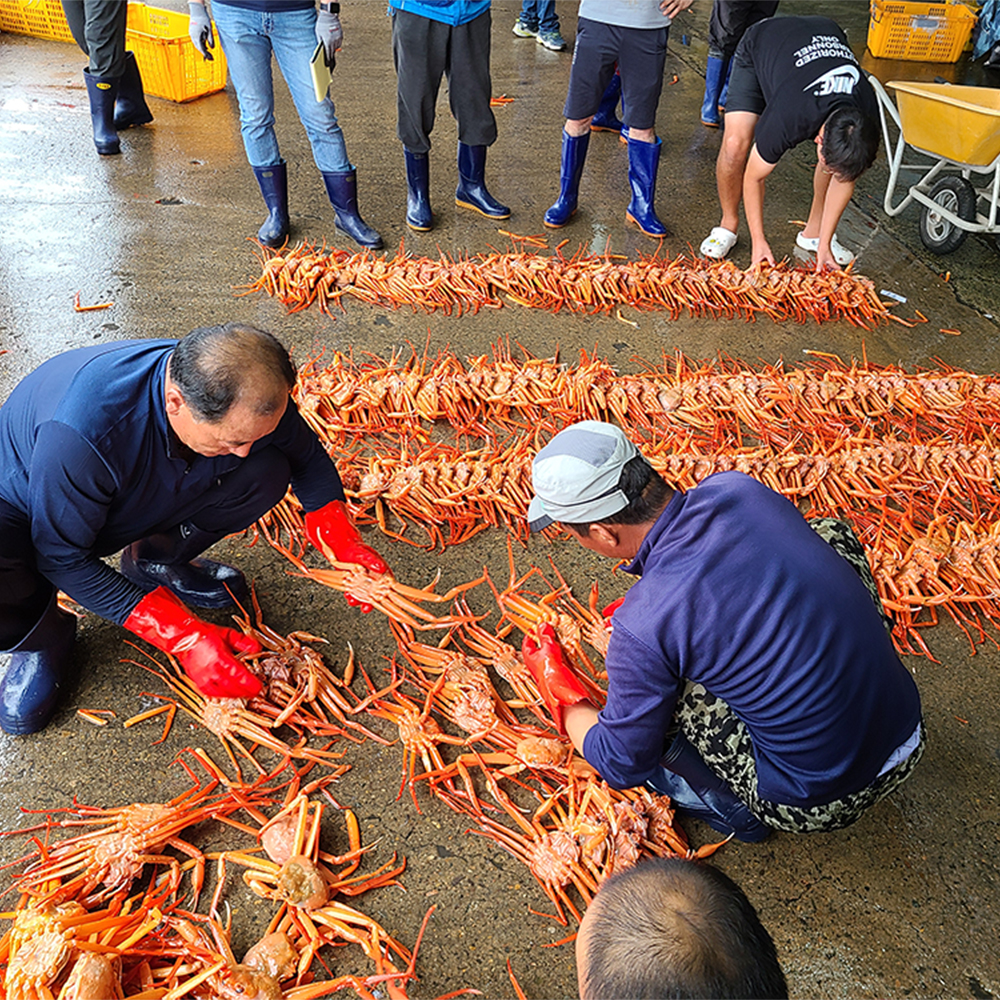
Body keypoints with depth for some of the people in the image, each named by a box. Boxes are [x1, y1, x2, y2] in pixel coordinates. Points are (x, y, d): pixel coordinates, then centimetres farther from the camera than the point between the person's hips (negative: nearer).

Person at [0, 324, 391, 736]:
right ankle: (46, 634, 0)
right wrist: (183, 636, -35)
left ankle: (154, 562, 4)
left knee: (268, 473, -20)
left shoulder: (246, 394, -27)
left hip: (136, 499, 5)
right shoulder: (81, 432, -43)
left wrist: (343, 542, -22)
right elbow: (64, 559, -31)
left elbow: (307, 458, -7)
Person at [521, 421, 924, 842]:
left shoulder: (643, 625, -24)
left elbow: (622, 766, -6)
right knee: (828, 530, 17)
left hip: (820, 805, -5)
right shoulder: (737, 489, -8)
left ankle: (734, 808, 15)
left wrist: (554, 684, 9)